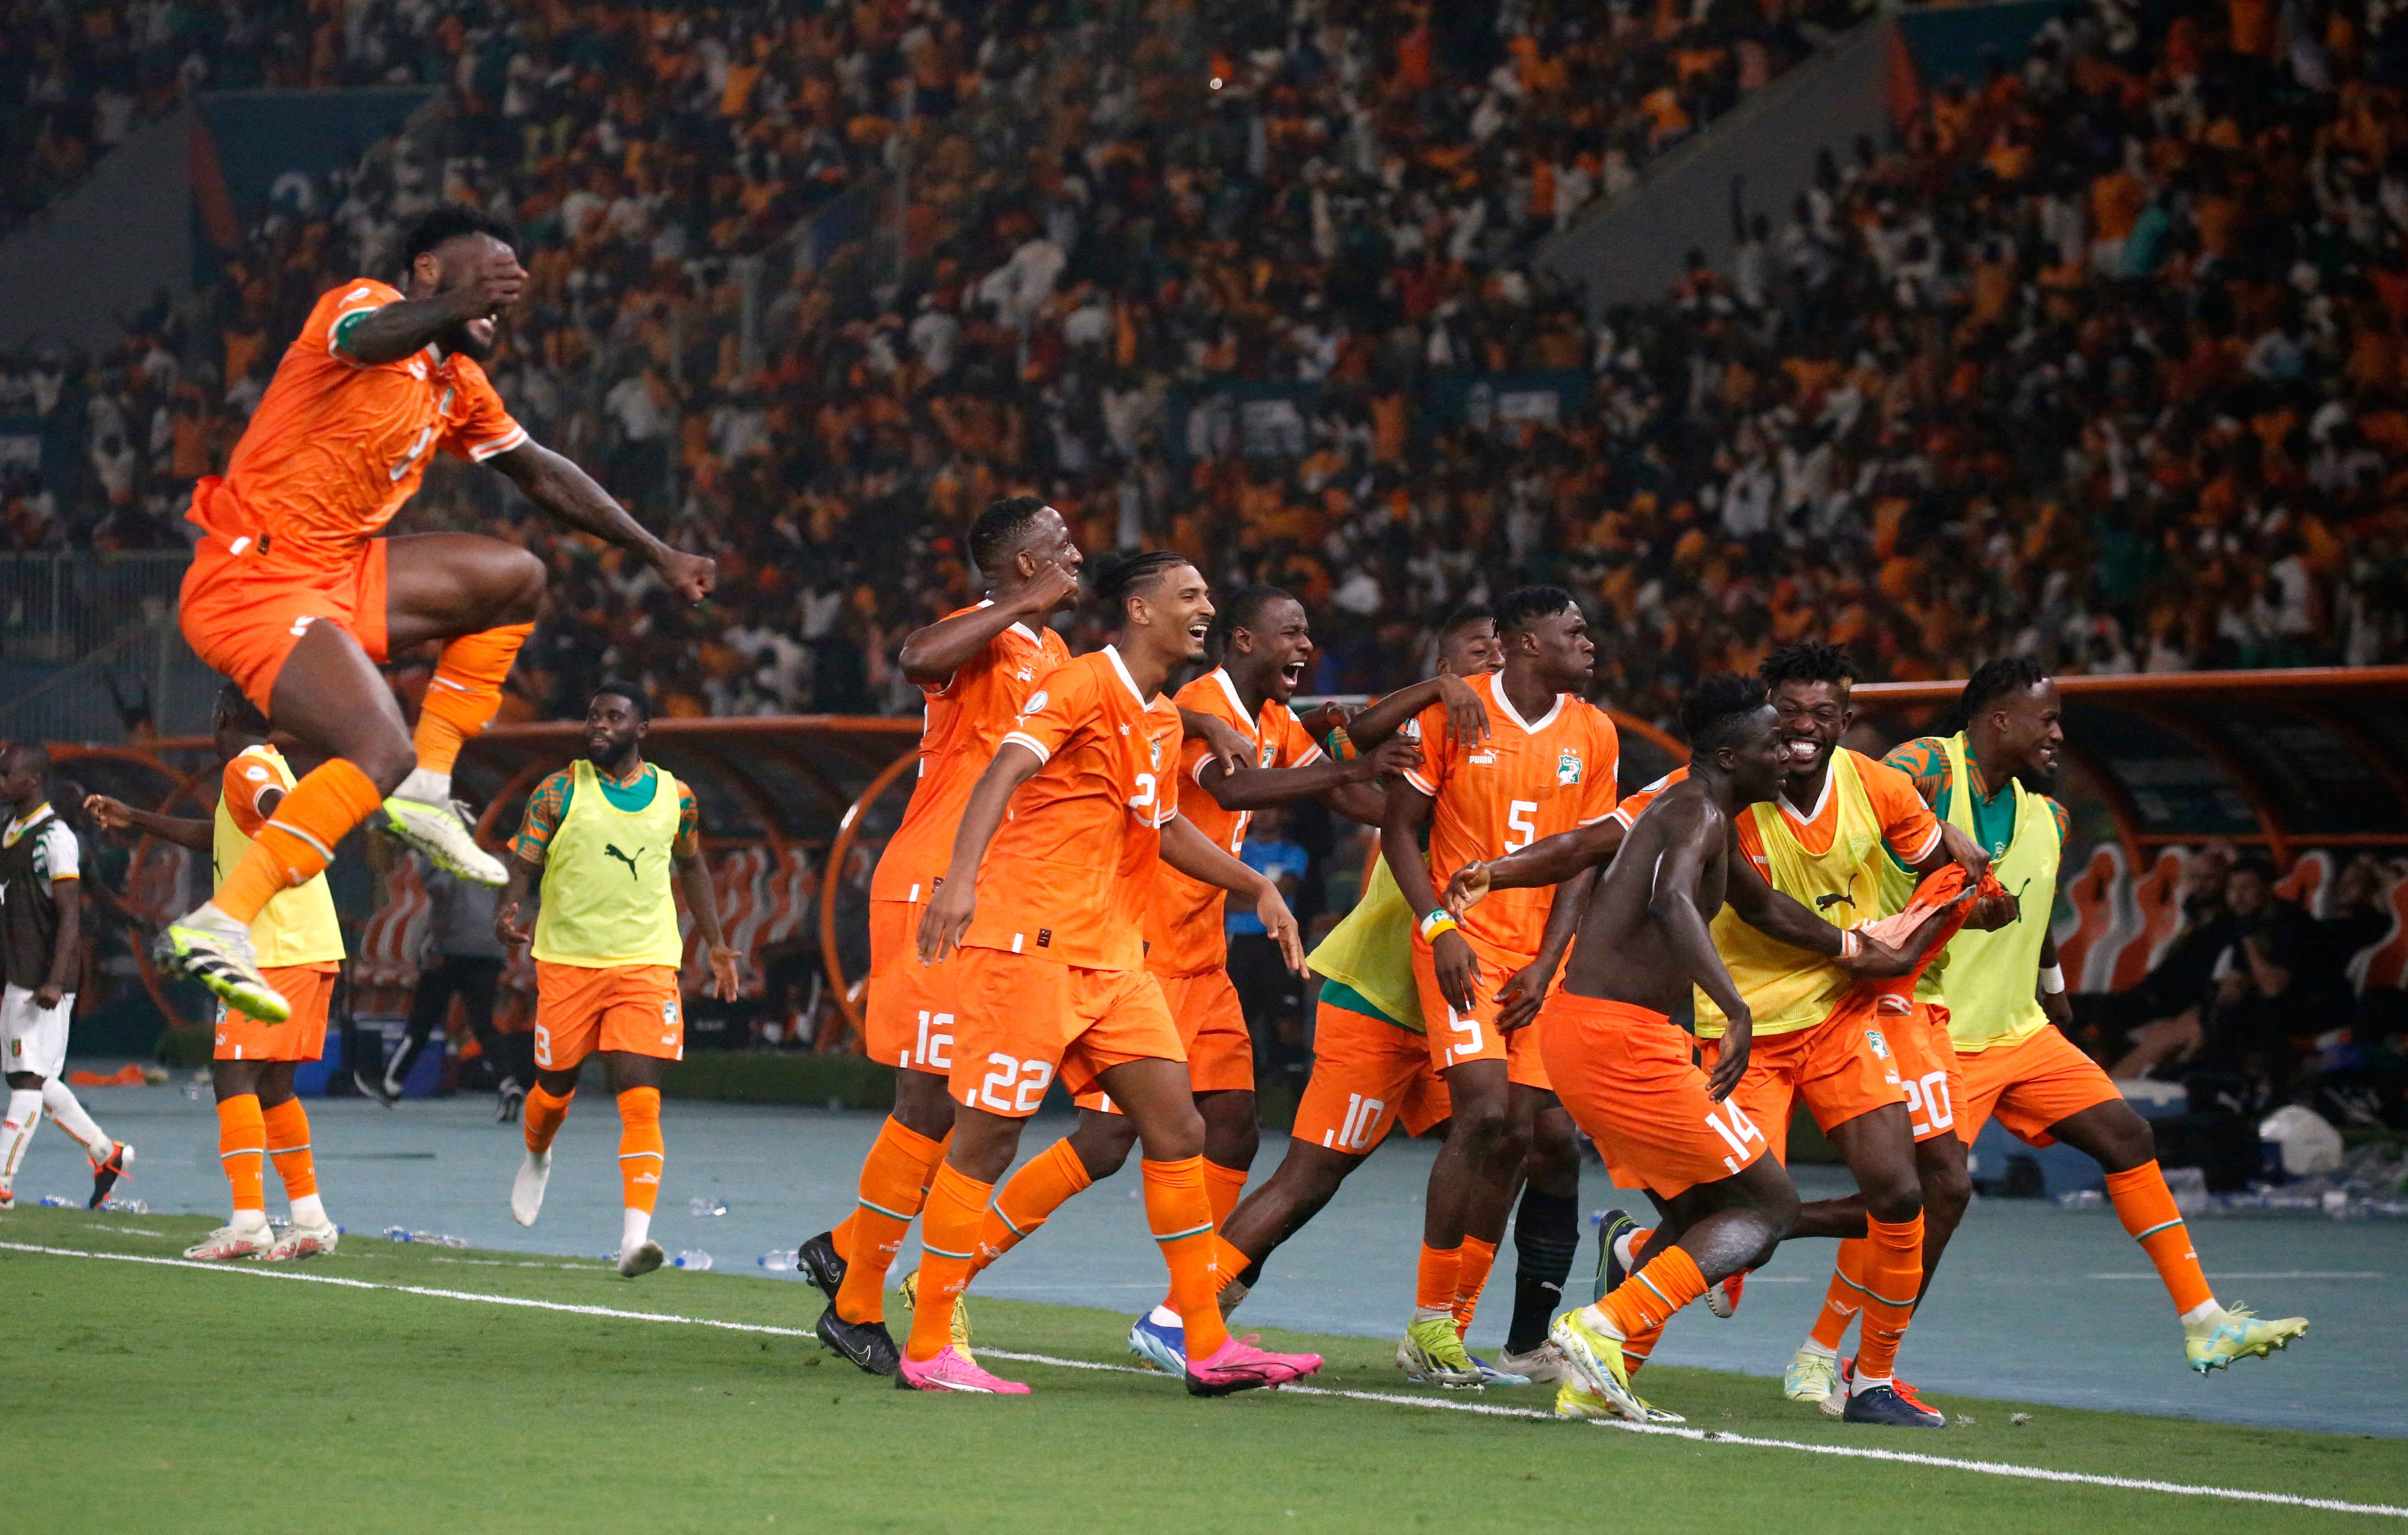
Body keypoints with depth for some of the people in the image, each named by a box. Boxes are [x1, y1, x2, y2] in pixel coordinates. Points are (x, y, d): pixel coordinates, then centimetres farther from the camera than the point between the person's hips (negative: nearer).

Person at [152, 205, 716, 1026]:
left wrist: (657, 554, 30)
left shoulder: (456, 382, 16)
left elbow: (543, 474, 29)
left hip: (333, 576, 9)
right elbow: (368, 338, -37)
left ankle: (426, 788, 8)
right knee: (383, 756, -26)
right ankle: (216, 924, -29)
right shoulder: (364, 302, -10)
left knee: (516, 577, 13)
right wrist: (461, 305, -57)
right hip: (252, 580, -9)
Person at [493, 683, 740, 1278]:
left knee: (640, 1098, -13)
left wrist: (716, 944, 18)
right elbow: (523, 863, -3)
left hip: (646, 964, 0)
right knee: (556, 1085, 14)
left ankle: (635, 1236, -21)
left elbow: (692, 866, 21)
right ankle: (537, 1156, 50)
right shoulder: (558, 793, -1)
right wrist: (507, 911, -24)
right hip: (568, 961, 0)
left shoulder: (675, 796, 6)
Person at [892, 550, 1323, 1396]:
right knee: (986, 1137, -5)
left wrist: (1256, 888, 30)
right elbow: (1006, 772, -23)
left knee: (1177, 1129, 3)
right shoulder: (1083, 685, -9)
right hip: (1028, 943, -9)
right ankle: (927, 1350, 2)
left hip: (1112, 958, 9)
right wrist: (961, 878, -37)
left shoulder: (1162, 720, 18)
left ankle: (1207, 1347, 7)